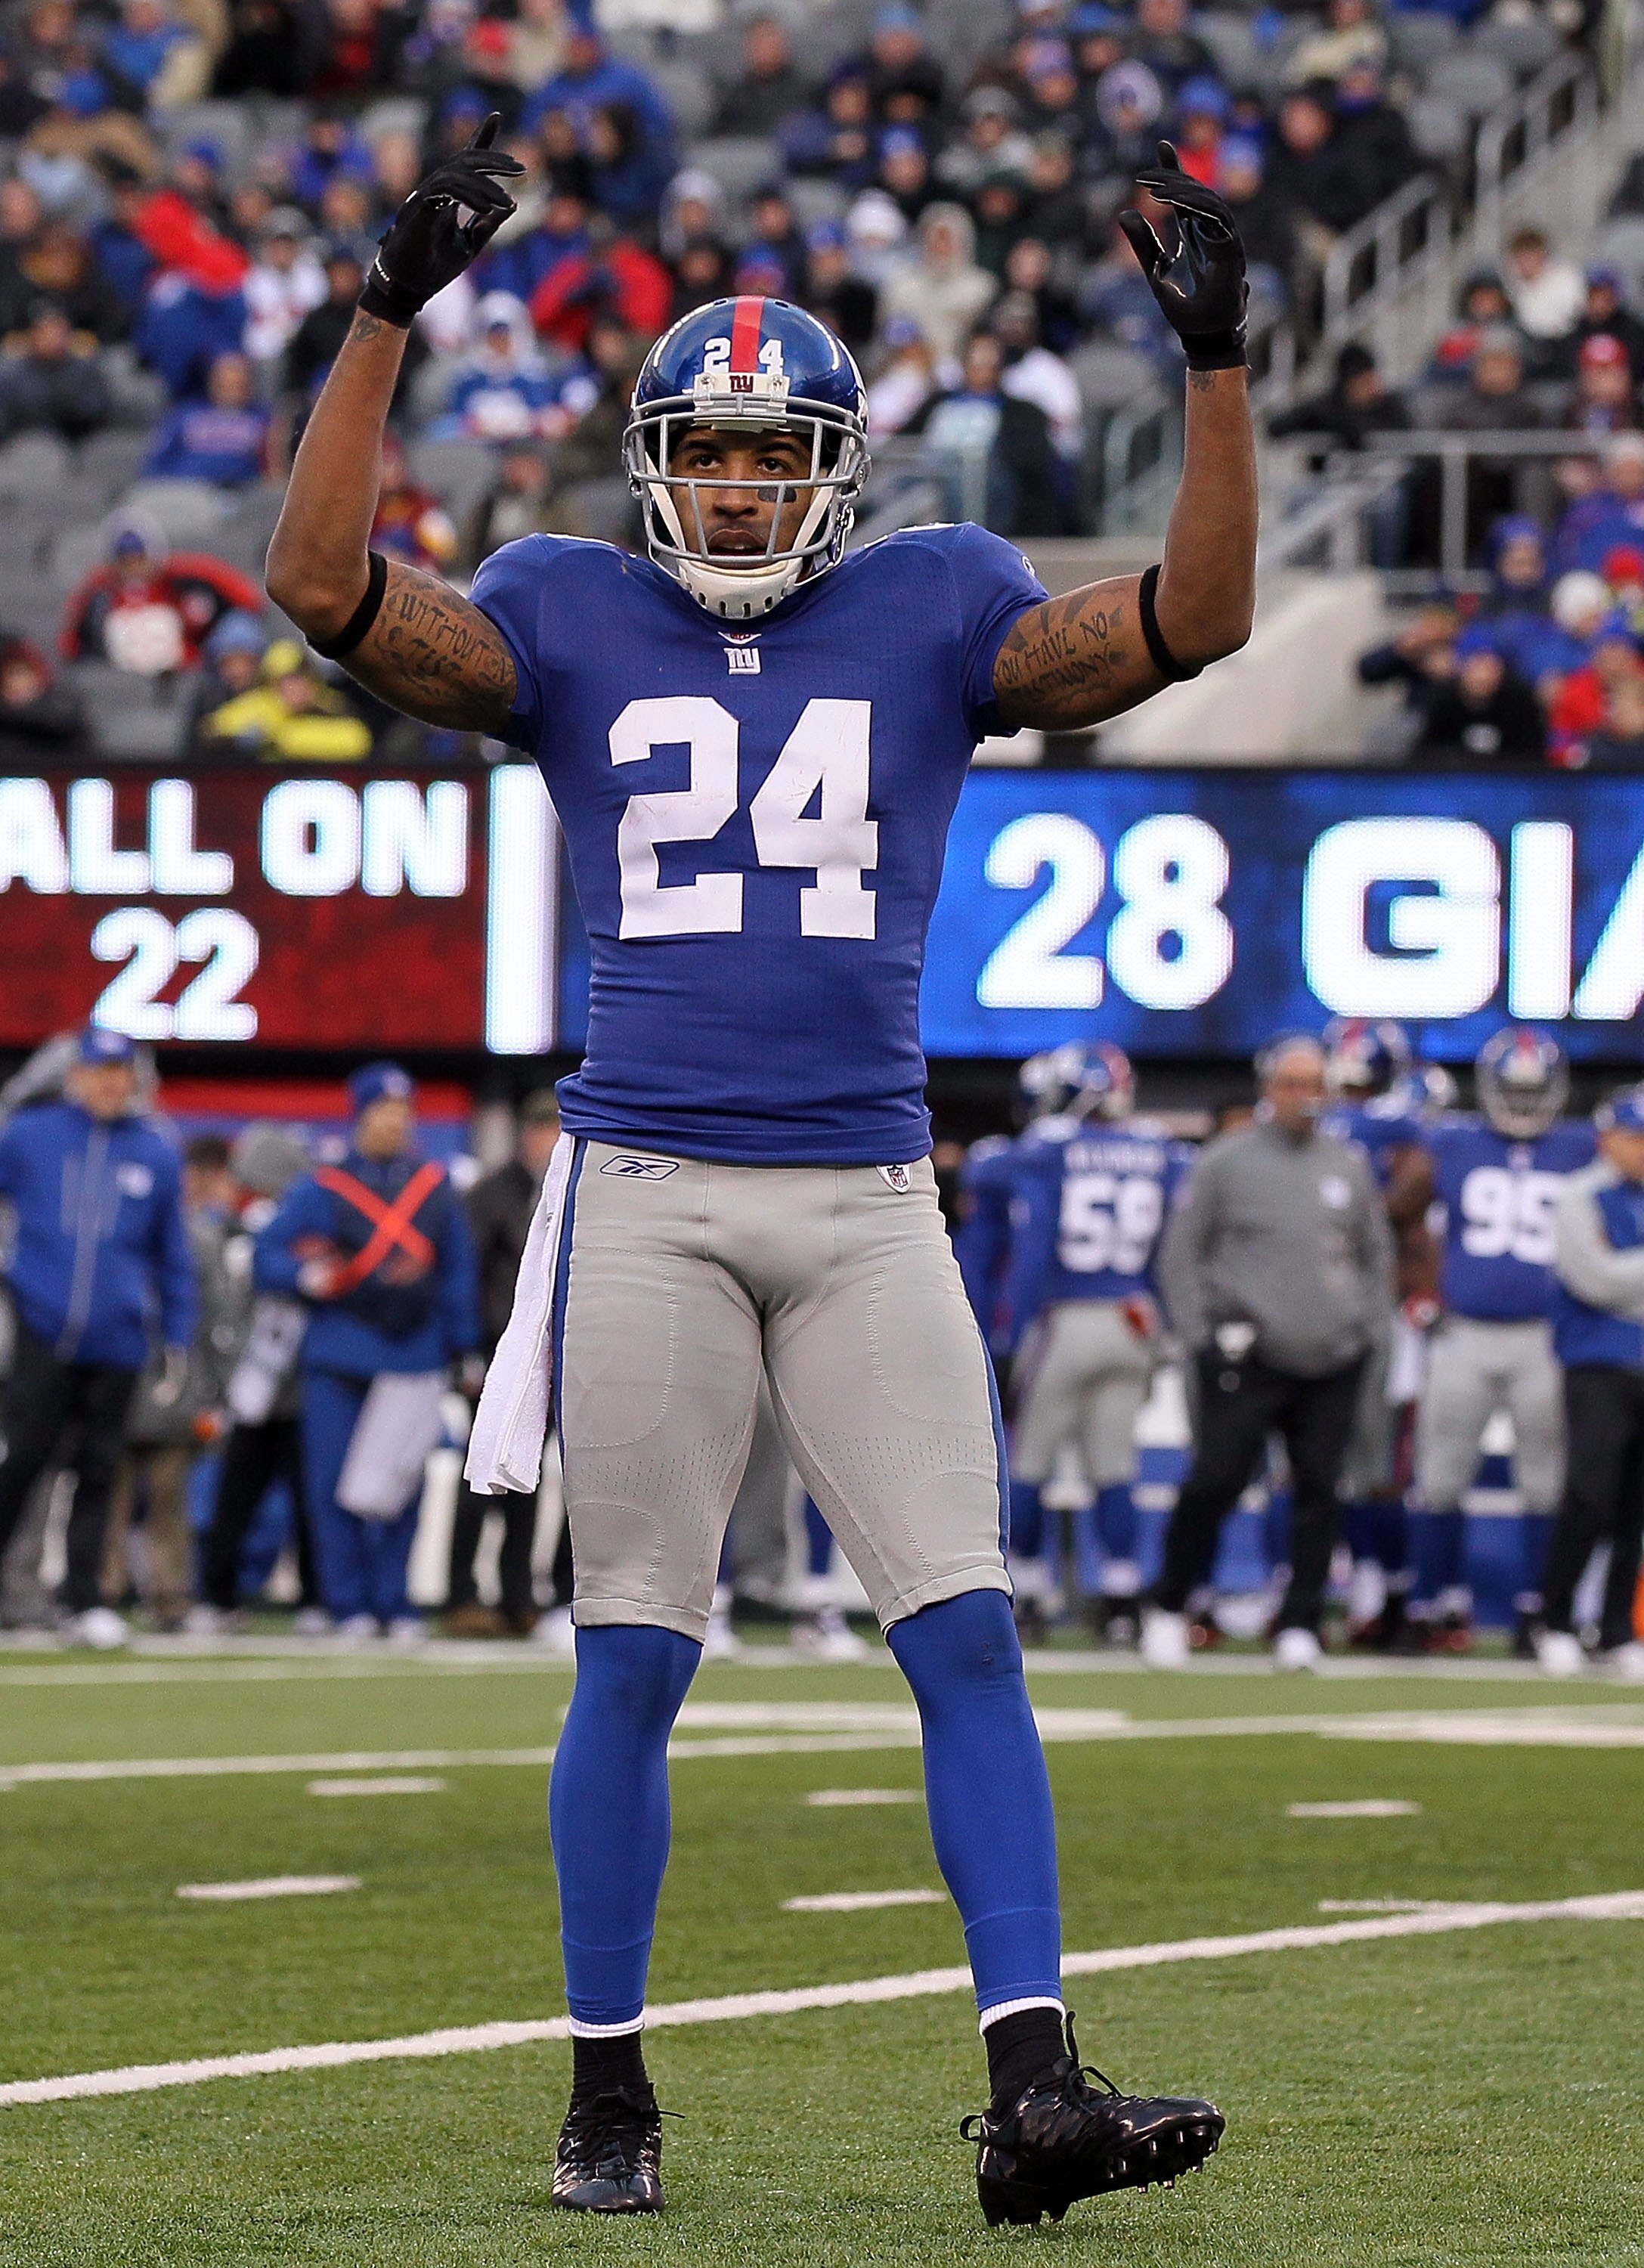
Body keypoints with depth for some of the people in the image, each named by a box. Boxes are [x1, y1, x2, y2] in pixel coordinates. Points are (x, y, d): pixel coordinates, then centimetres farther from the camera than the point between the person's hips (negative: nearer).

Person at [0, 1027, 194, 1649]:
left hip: (117, 1342, 2)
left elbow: (173, 1258, 15)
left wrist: (178, 1342, 13)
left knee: (97, 1471, 3)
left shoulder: (156, 1155, 9)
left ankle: (84, 1603, 7)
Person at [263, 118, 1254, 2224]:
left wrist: (1217, 365, -10)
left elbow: (1192, 620, -1)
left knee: (967, 1638, -7)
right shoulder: (573, 621, 7)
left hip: (867, 1200, 1)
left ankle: (1032, 2092, -9)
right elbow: (326, 581, -7)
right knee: (632, 1662, 3)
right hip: (647, 1196, -1)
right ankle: (608, 2099, 12)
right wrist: (387, 318, -13)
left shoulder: (931, 614, 9)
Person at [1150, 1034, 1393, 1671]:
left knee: (1319, 1492, 1)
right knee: (1215, 1481, -9)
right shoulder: (1227, 1161, 0)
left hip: (1332, 1363, 4)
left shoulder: (1350, 1165, 12)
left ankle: (1299, 1625, 8)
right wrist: (1201, 1334, -2)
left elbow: (1376, 1254, 22)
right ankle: (1168, 1611, 6)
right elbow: (1181, 1253, 4)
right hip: (1248, 1357, -4)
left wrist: (1369, 1328, 12)